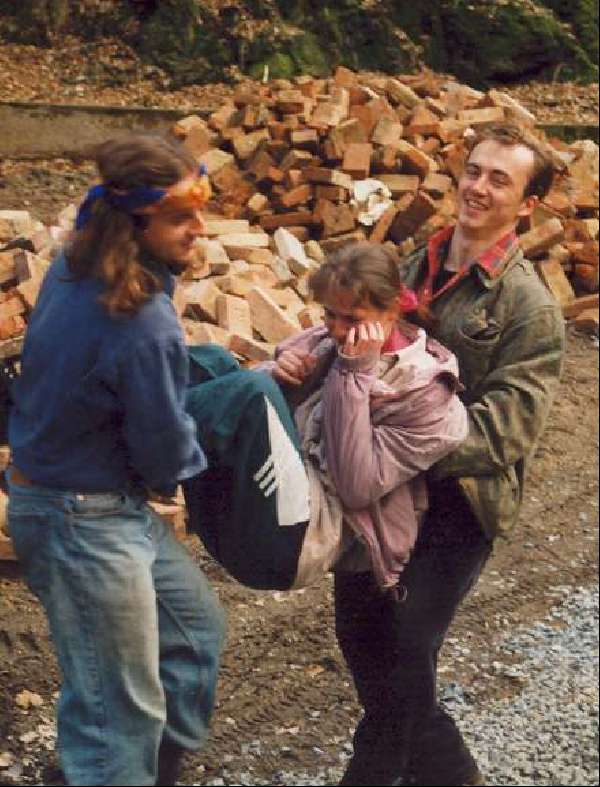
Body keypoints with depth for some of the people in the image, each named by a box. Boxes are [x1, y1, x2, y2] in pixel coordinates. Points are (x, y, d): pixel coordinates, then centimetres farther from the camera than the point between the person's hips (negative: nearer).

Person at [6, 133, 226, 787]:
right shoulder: (143, 326, -29)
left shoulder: (72, 272, -2)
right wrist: (186, 463, 7)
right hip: (87, 523, -10)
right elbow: (165, 449, -17)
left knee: (195, 626, 24)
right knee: (120, 711, 3)